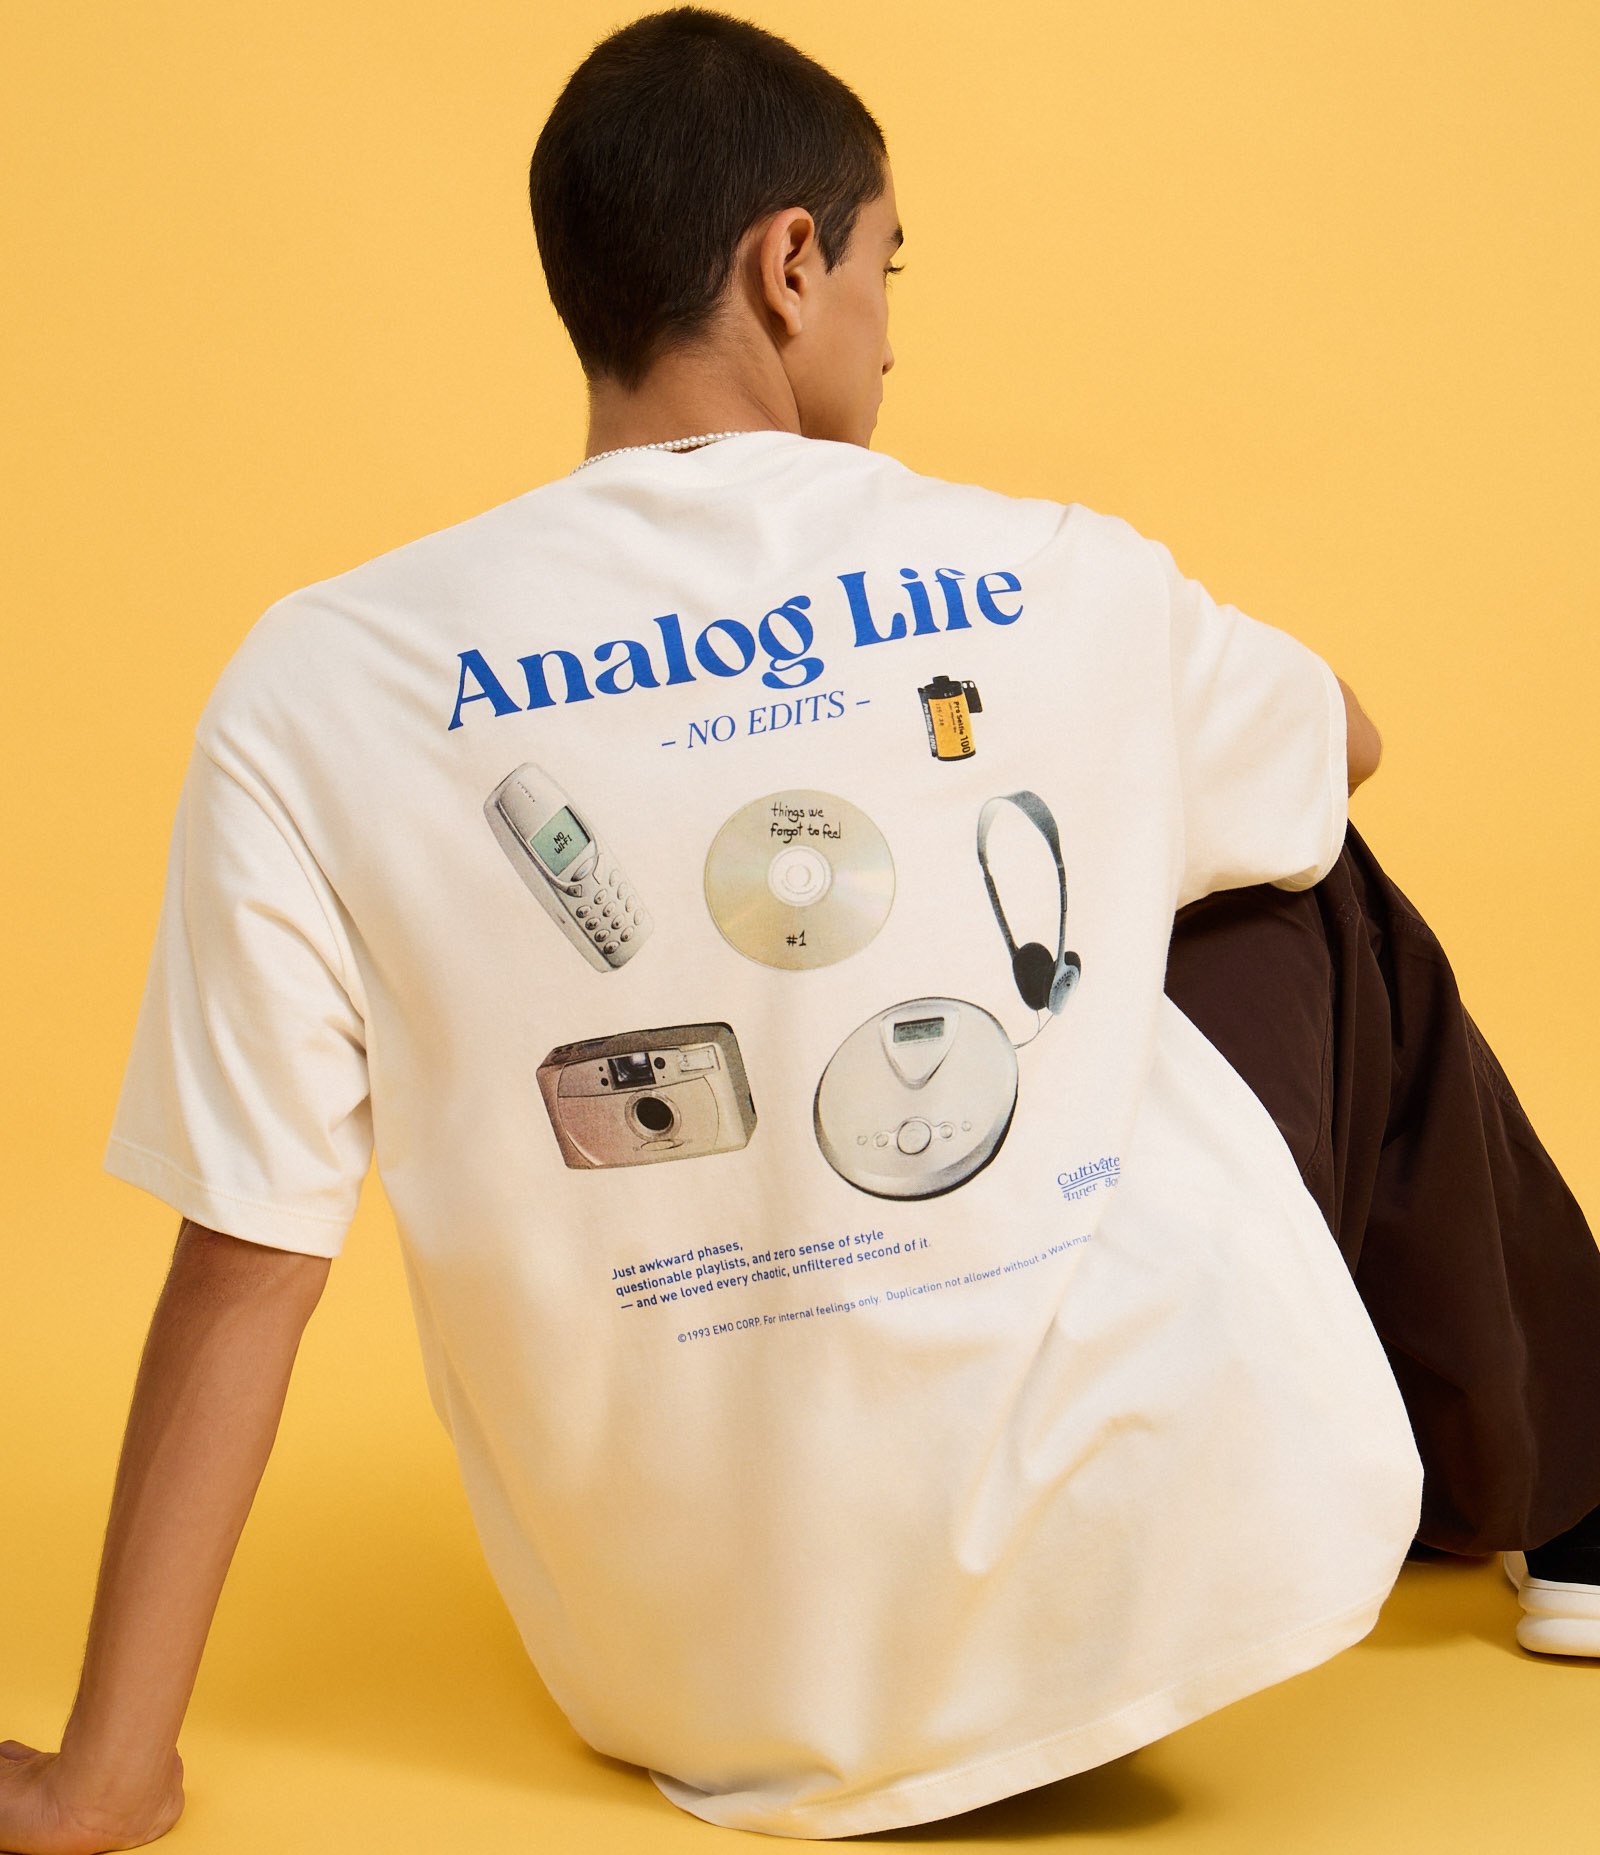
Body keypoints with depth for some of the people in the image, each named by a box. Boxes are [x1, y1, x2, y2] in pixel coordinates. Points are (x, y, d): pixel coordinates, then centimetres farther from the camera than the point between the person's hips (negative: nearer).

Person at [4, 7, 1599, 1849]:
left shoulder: (317, 697, -9)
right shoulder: (1060, 585, -7)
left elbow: (240, 1268, -9)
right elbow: (1344, 743, 16)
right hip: (1183, 1558, -1)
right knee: (1320, 898, 24)